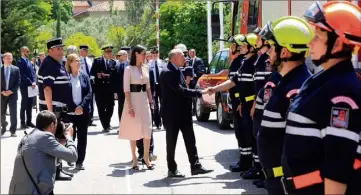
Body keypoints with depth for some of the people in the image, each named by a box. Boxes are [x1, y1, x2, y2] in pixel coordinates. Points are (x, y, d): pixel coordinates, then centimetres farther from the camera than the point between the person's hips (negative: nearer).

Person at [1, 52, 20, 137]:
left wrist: (11, 91, -10)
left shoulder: (16, 69, 4)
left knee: (13, 113, -5)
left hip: (12, 94, -1)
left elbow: (18, 82, 0)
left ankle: (13, 130, 2)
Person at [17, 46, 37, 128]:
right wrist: (30, 83, -17)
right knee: (24, 105, -2)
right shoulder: (20, 62, -7)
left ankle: (29, 121, 16)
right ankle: (23, 122, 3)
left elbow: (33, 73, 14)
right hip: (24, 86, -7)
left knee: (30, 105, 10)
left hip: (31, 86, 7)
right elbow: (22, 75, -15)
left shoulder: (29, 62, 17)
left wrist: (34, 82, -3)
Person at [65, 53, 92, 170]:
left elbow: (89, 93, 3)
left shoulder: (84, 76, 7)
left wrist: (82, 106, -11)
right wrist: (74, 108, -12)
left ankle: (79, 161, 10)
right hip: (69, 112, -3)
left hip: (83, 112, 3)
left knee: (82, 137, 4)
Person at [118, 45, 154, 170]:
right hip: (133, 99, -5)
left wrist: (150, 100, 8)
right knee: (133, 130, 2)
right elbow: (126, 89, -10)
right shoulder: (129, 69, -7)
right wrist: (129, 106, -15)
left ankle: (146, 158, 5)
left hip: (144, 100, 5)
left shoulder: (145, 68, 9)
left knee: (147, 129, -1)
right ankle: (134, 159, 11)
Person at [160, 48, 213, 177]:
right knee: (171, 141, 1)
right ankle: (172, 169, 9)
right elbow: (180, 90, -24)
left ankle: (195, 166, 10)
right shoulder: (167, 72, -17)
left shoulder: (177, 71, 13)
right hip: (172, 113, -9)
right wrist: (199, 92, -22)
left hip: (183, 112, 9)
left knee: (190, 140, 7)